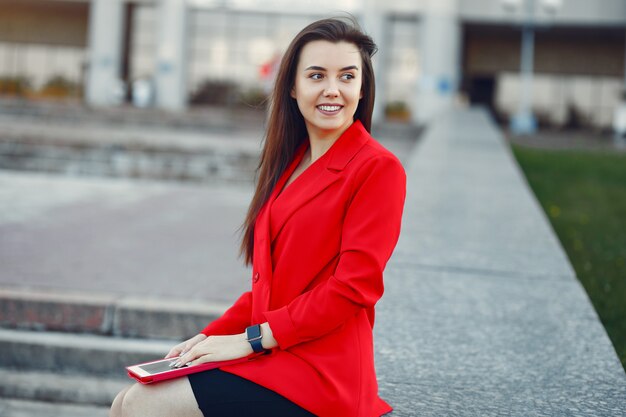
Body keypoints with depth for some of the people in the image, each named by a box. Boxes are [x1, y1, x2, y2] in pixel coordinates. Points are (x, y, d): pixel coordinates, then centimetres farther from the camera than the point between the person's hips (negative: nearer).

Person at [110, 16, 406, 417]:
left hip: (317, 373, -7)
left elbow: (353, 287, -16)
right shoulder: (291, 164, 15)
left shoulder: (379, 168, -10)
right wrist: (213, 336, 4)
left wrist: (254, 338, -15)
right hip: (272, 352, 8)